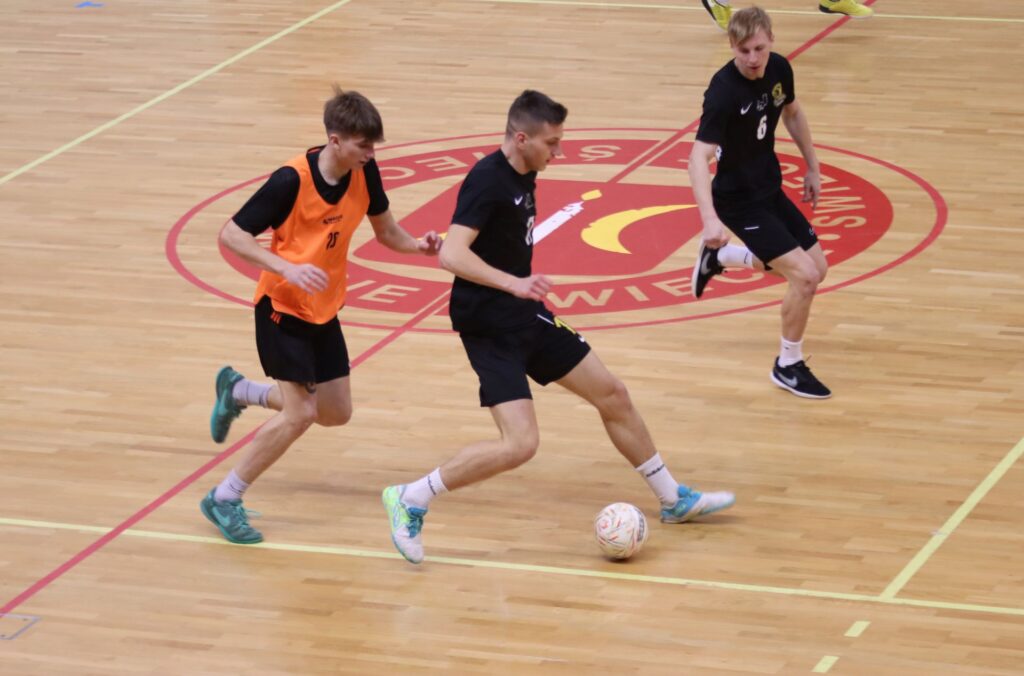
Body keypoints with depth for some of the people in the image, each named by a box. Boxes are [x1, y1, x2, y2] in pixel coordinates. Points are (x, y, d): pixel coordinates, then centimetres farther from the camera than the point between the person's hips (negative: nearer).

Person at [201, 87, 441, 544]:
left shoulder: (365, 173, -8)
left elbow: (385, 230, 7)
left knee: (335, 413, 12)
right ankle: (224, 499, 1)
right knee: (300, 413, -15)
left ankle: (237, 391, 35)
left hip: (323, 309, 7)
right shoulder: (292, 180, -25)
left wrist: (417, 245, -14)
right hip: (283, 306, -7)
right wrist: (287, 269, -34)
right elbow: (231, 236, -22)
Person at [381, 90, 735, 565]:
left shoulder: (523, 178, 7)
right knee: (520, 444, -19)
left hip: (526, 317, 9)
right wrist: (513, 283, -38)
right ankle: (410, 500, -5)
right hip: (489, 325, -9)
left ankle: (674, 500, 30)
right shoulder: (487, 180, -20)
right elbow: (451, 255, -31)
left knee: (612, 395, 14)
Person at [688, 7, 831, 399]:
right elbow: (699, 157, -38)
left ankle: (718, 257, 34)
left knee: (816, 268, 17)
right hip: (739, 200, -8)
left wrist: (812, 168, 19)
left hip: (770, 189, 8)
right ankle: (788, 366, 3)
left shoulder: (779, 69, -7)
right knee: (804, 276, -17)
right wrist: (710, 218, -50)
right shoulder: (724, 92, -29)